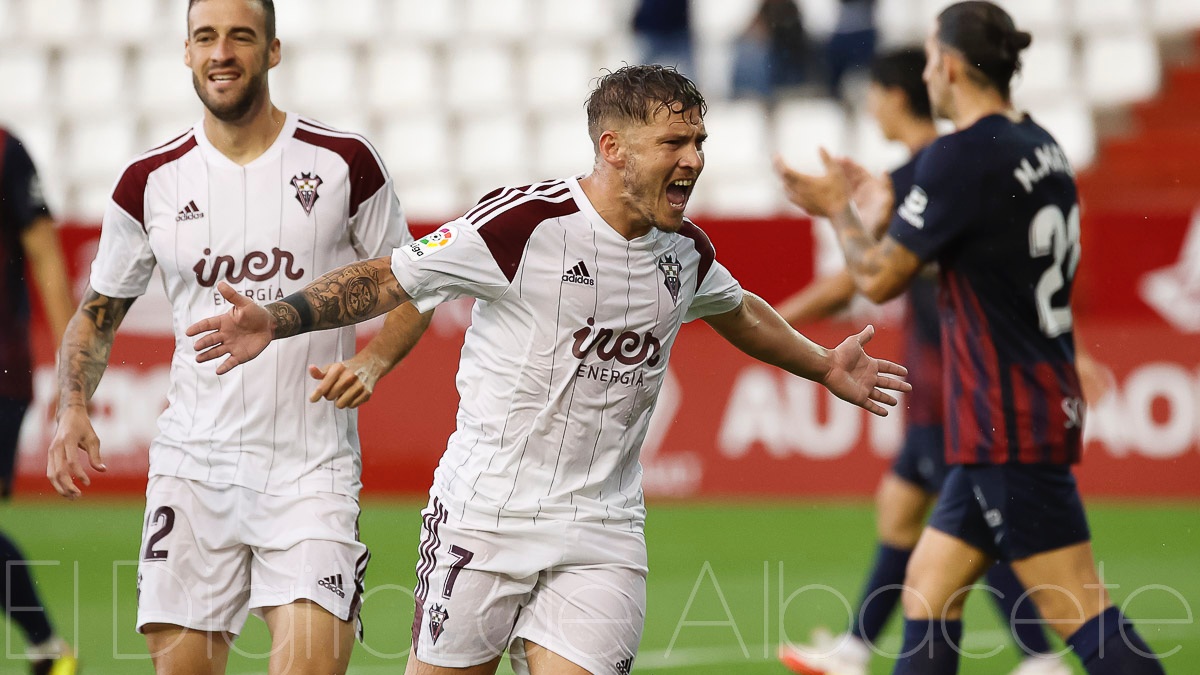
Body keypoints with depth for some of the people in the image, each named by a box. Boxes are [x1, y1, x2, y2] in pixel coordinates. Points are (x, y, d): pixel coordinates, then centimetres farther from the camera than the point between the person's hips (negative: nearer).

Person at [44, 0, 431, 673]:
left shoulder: (344, 163, 0)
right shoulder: (151, 182, 5)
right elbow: (99, 312, 17)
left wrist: (371, 363, -10)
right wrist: (74, 409, 0)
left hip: (311, 467, -2)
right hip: (192, 464, 2)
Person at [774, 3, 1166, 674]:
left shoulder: (961, 159, -16)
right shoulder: (1041, 147, 11)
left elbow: (879, 277, -10)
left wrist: (838, 208, 8)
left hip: (1010, 428, -9)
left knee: (1084, 616, -10)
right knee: (928, 592, 14)